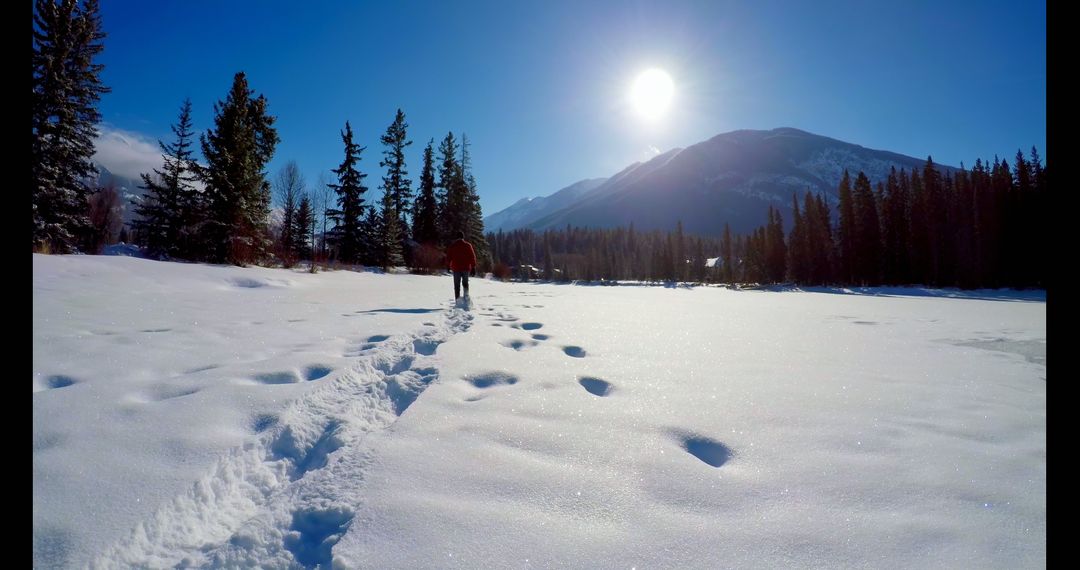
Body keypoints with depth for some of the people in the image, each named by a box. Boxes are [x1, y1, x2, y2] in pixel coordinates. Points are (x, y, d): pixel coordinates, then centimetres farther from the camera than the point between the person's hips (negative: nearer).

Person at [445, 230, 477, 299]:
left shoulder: (452, 246, 5)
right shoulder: (468, 245, 1)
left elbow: (448, 257, 8)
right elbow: (472, 257, 0)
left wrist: (448, 266, 18)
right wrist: (473, 267, 4)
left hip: (456, 268, 0)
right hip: (466, 268, 0)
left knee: (457, 286, 5)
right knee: (465, 283, 17)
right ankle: (466, 294, -7)